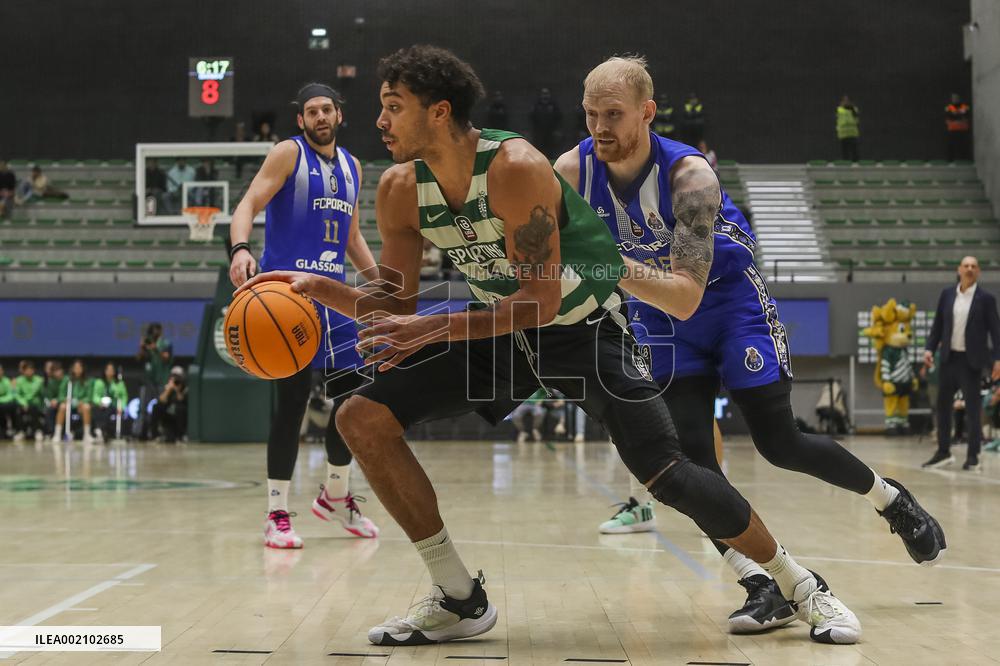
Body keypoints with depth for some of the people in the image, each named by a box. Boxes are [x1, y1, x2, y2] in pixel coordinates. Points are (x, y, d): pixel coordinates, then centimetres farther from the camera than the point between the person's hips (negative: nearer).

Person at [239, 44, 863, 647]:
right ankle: (460, 599, -1)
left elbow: (541, 301, -28)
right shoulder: (400, 190, -8)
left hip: (582, 326, -6)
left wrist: (437, 328, -34)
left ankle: (800, 584, 9)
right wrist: (321, 287, -17)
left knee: (666, 474, -16)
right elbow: (396, 302, 0)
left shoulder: (516, 168, -27)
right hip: (497, 329, 6)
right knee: (362, 418, -9)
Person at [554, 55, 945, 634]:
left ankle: (893, 501, 24)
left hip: (729, 298, -4)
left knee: (780, 444, -3)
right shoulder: (572, 172, -19)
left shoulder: (689, 175, -32)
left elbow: (686, 298, -38)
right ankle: (764, 589, -7)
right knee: (689, 453, -11)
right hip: (659, 312, 4)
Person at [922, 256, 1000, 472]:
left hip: (971, 361, -4)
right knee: (942, 405, 9)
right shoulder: (947, 294, 6)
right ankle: (943, 452, 21)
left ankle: (973, 457, 5)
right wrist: (930, 348, -1)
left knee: (973, 408, -1)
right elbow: (937, 325, 10)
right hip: (948, 357, 4)